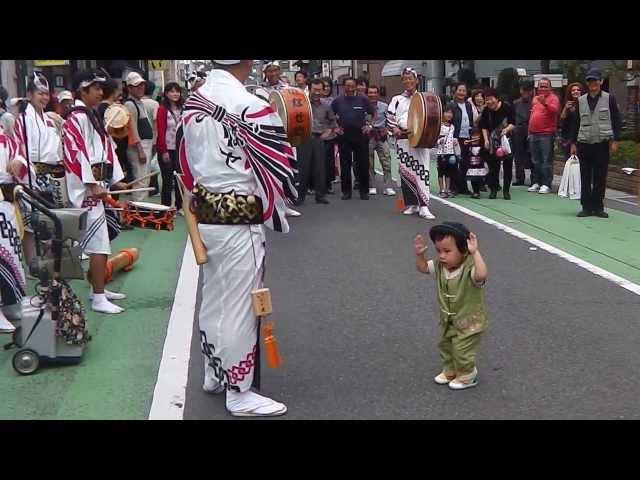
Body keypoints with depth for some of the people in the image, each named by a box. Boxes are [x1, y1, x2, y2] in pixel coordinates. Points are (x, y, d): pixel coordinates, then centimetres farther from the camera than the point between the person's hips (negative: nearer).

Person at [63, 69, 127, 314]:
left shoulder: (92, 117, 17)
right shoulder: (77, 118, -12)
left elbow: (107, 149, 17)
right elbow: (77, 154, -19)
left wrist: (116, 180, 12)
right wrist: (93, 185, -21)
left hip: (97, 185, 10)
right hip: (85, 188, -10)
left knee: (97, 239, 17)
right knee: (99, 243, -10)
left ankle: (97, 287, 28)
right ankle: (98, 298, -7)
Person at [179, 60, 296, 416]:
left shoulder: (194, 103, 6)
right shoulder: (251, 107, -19)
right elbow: (280, 168, -12)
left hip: (204, 216, 8)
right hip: (239, 223, -8)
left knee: (213, 299, 21)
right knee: (239, 307, 2)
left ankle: (215, 373, 36)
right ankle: (239, 393, 13)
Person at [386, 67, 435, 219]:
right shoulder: (397, 99, 14)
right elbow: (389, 118, 10)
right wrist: (394, 128, -9)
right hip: (403, 139, 2)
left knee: (422, 171, -10)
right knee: (406, 172, 2)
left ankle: (424, 206, -15)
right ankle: (411, 204, 12)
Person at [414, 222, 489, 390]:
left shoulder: (470, 268, -34)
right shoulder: (440, 265, -13)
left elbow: (482, 275, -56)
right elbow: (423, 268, 2)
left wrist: (475, 252, -58)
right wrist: (419, 254, -18)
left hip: (469, 322, -7)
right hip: (448, 320, 7)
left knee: (462, 351, 5)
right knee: (445, 346, 24)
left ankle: (467, 377, 32)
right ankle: (450, 371, 48)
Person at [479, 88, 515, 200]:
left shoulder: (507, 107, -11)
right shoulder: (486, 111, -2)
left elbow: (513, 123, -7)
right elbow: (484, 127, 7)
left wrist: (506, 129, -26)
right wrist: (486, 139, -3)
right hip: (493, 142, 2)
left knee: (508, 166, 1)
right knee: (493, 166, 2)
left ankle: (506, 190, 8)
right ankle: (493, 190, 11)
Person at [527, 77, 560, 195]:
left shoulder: (553, 98, -4)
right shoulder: (535, 98, 18)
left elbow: (555, 110, -22)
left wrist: (545, 103, -38)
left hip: (547, 134, -7)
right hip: (533, 134, 7)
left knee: (546, 160, -7)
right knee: (536, 160, 13)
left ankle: (546, 184, -4)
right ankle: (538, 182, 22)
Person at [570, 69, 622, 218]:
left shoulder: (609, 98, 1)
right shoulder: (581, 100, 10)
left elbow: (617, 120, 1)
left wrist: (615, 140, -6)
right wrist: (573, 142, 10)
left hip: (602, 144, -2)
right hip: (584, 144, 3)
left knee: (600, 177, 0)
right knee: (585, 177, 3)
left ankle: (598, 207, 9)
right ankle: (586, 207, 9)